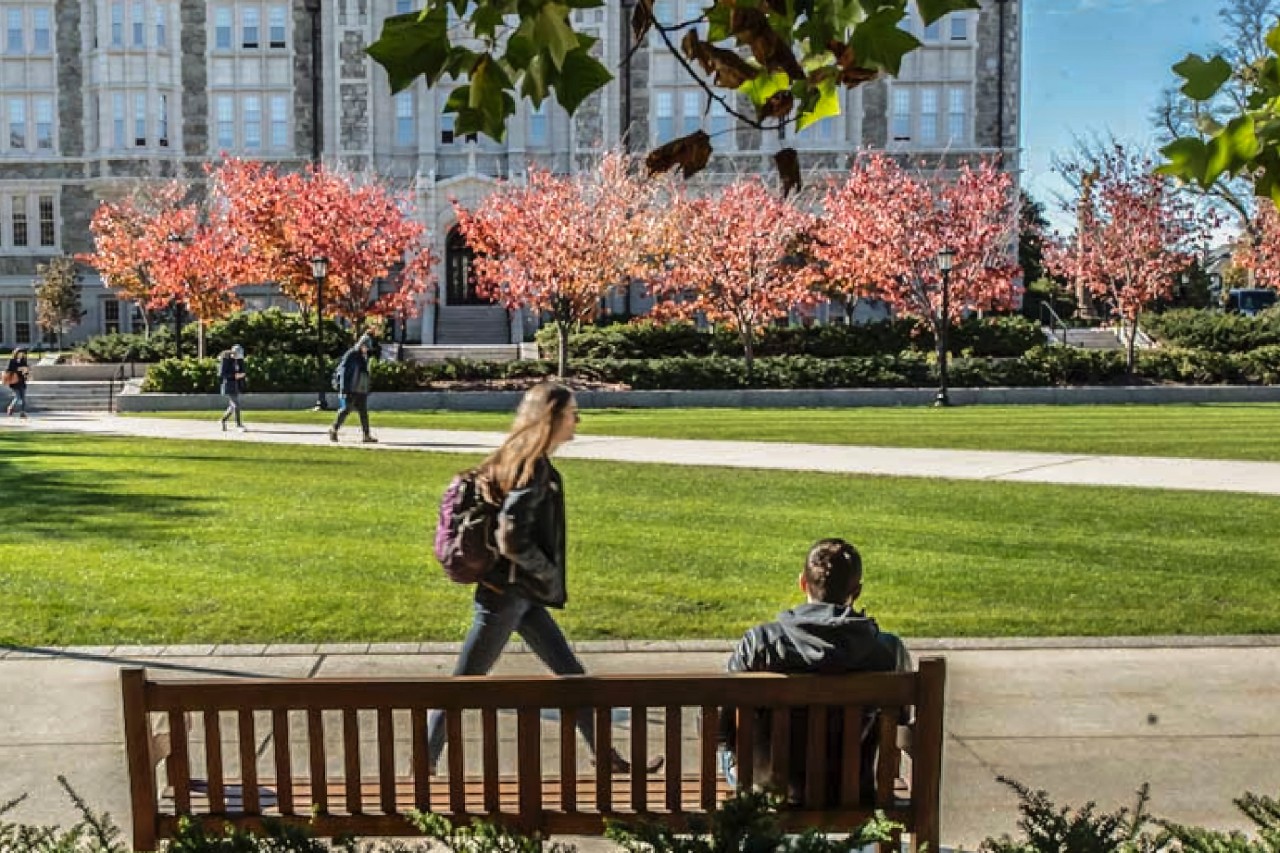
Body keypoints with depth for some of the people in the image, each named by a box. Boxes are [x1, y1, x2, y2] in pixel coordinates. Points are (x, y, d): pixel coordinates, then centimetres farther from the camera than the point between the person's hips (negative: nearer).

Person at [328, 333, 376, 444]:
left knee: (363, 412, 2)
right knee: (345, 410, -6)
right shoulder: (351, 355, -7)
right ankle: (334, 429, 8)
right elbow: (343, 371, -10)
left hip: (362, 390, 7)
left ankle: (367, 436, 0)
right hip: (351, 390, -7)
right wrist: (343, 388, -16)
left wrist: (367, 390, 18)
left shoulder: (365, 357, 16)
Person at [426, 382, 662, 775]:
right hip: (506, 594, -10)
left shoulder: (521, 462, 8)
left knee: (570, 673, 13)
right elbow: (512, 540, -26)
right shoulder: (533, 470, -20)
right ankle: (424, 762, 20)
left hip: (522, 595, 10)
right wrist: (551, 575, -11)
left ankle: (608, 758, 22)